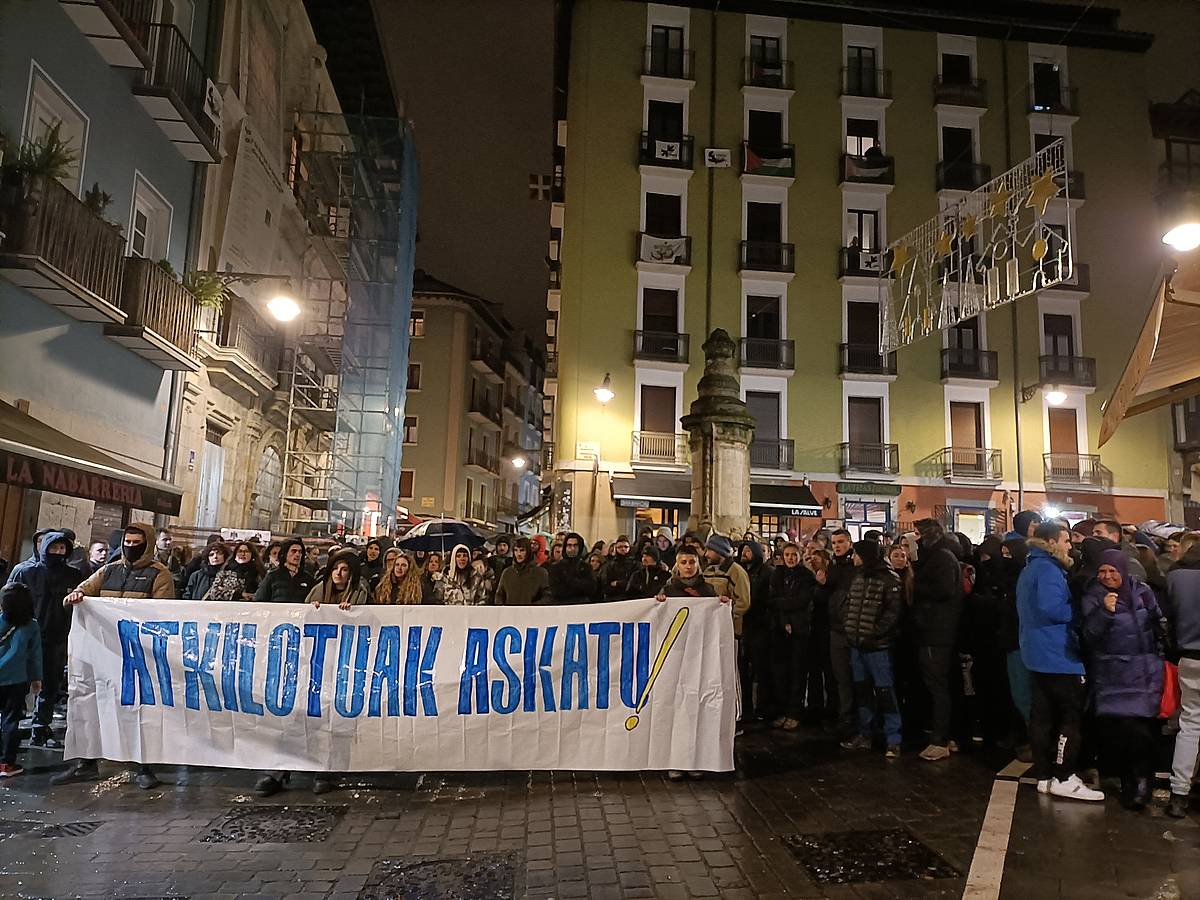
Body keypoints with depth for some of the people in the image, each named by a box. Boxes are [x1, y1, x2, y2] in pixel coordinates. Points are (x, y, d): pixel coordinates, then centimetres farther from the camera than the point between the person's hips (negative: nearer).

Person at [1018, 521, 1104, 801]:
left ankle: (1044, 776, 14)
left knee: (1043, 715, 9)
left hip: (1037, 653, 10)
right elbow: (1051, 606, -28)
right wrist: (1078, 615, -13)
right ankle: (1063, 778, 0)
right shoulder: (1049, 569, -15)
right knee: (1072, 715, -3)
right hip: (1058, 655, -10)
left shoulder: (1030, 569, 17)